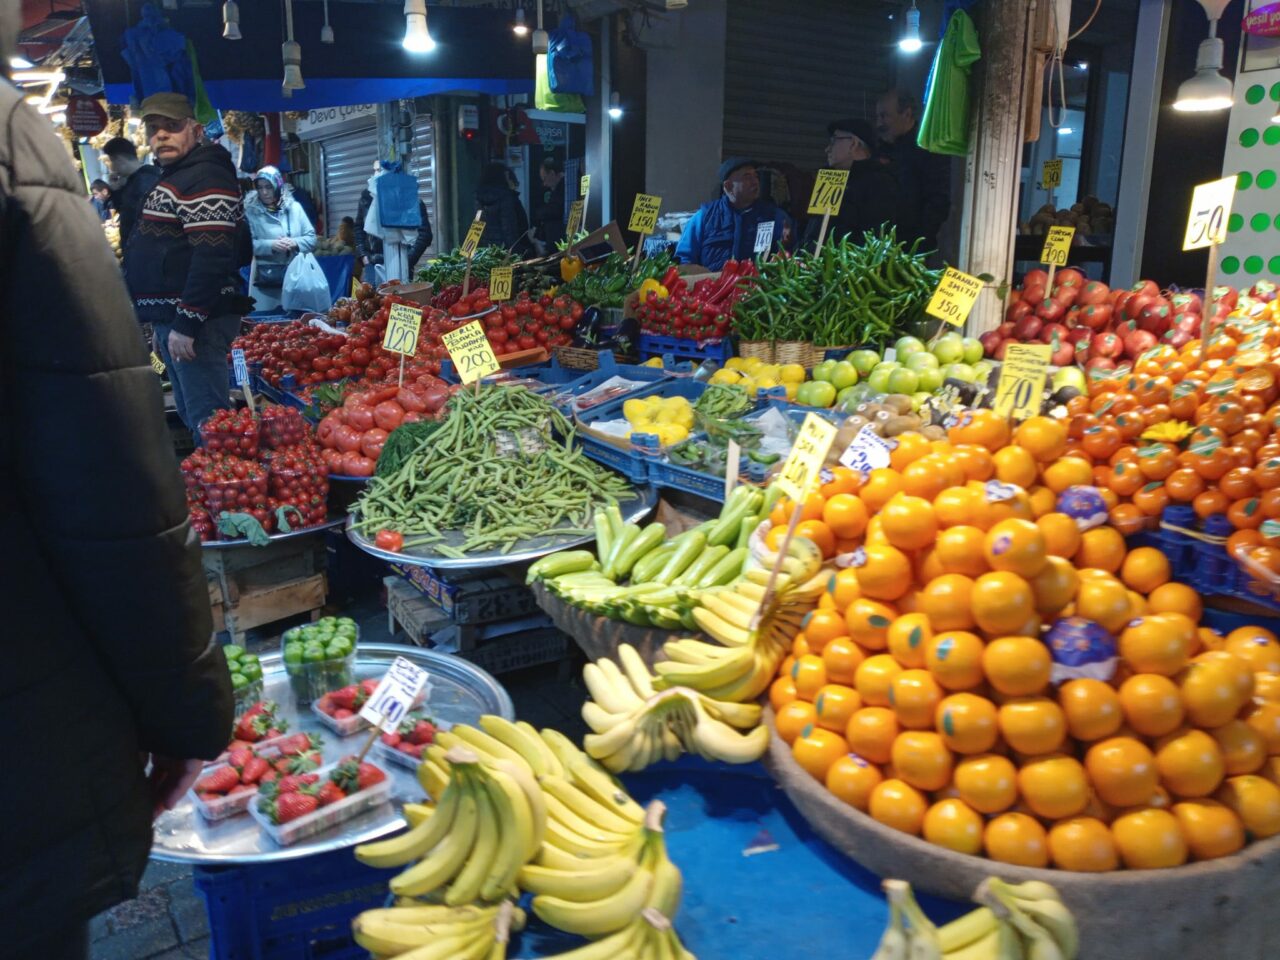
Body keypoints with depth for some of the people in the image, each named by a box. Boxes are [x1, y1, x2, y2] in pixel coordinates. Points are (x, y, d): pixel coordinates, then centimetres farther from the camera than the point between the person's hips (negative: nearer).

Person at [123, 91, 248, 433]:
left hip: (195, 321, -11)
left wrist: (186, 324, -25)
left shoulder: (206, 178, -13)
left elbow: (211, 258, -23)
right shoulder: (170, 180, 21)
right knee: (191, 417, 17)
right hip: (171, 318, 11)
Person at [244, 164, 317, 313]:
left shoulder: (294, 207, 5)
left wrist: (295, 243, -14)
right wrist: (271, 245, -22)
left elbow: (311, 238, 5)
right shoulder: (251, 211, -2)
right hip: (265, 279, -2)